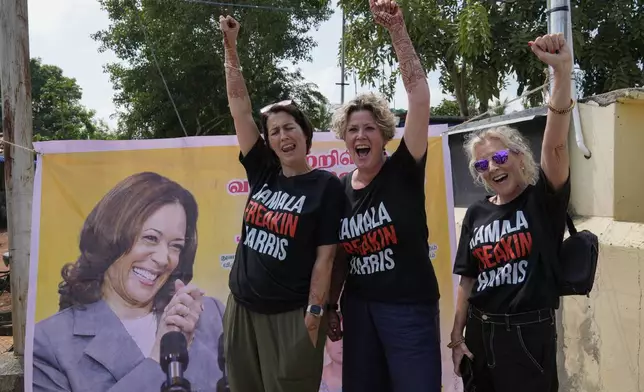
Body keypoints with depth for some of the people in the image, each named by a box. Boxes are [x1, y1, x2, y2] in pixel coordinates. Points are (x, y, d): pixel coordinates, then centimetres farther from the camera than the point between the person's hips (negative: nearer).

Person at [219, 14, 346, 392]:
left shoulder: (327, 186, -8)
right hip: (242, 309, 5)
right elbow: (239, 104, 3)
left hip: (291, 316, -5)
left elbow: (325, 258, -10)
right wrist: (231, 45, 0)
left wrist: (314, 315, -13)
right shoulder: (263, 173, 4)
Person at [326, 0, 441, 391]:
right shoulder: (340, 188, 5)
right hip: (358, 307, 5)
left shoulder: (404, 171, -7)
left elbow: (420, 97, -18)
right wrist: (329, 307, 12)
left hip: (410, 307, -4)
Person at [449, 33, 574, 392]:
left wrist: (563, 71, -36)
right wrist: (457, 337, 6)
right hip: (480, 332, 4)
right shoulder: (477, 213, 3)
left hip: (529, 333, -4)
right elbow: (468, 280, 7)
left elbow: (556, 145, -25)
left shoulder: (543, 200, -7)